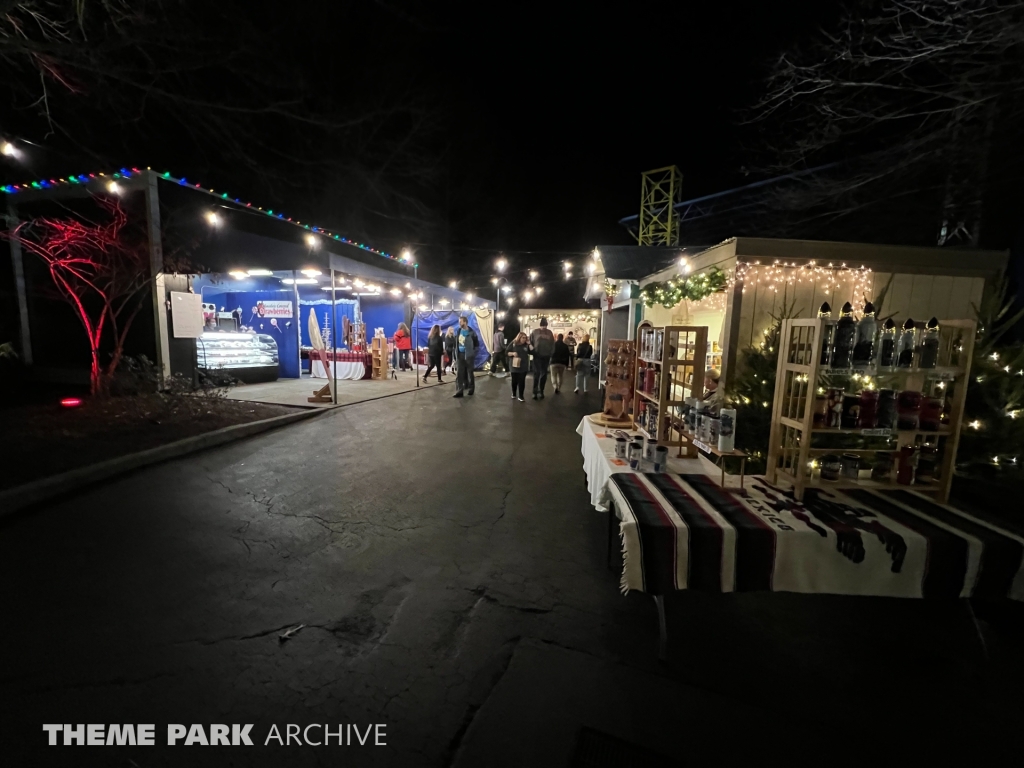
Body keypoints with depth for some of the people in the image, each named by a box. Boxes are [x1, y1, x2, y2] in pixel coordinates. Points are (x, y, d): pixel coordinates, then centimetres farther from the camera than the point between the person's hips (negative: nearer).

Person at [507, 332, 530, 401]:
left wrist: (529, 345, -11)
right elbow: (507, 353, -1)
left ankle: (520, 396, 5)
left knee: (522, 381, -1)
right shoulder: (513, 344, -2)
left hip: (523, 366, 1)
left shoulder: (526, 345, 3)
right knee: (514, 380, 10)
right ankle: (514, 394, 28)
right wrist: (512, 353, -19)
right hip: (514, 365, -1)